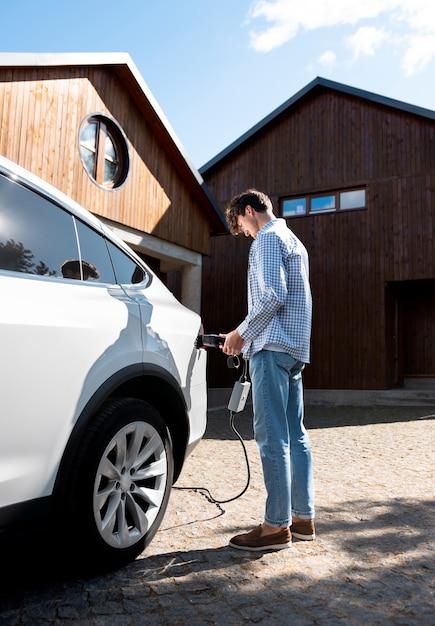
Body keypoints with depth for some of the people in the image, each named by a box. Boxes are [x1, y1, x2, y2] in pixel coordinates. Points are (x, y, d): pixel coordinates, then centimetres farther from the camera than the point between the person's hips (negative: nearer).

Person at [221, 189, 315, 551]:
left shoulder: (268, 238, -5)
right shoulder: (292, 240, 25)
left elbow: (272, 296, -17)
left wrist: (241, 333, -6)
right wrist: (249, 334, 18)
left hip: (273, 347, -10)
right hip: (295, 348, 10)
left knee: (272, 437, -8)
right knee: (295, 435, 10)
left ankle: (277, 526, -2)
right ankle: (303, 517, 16)